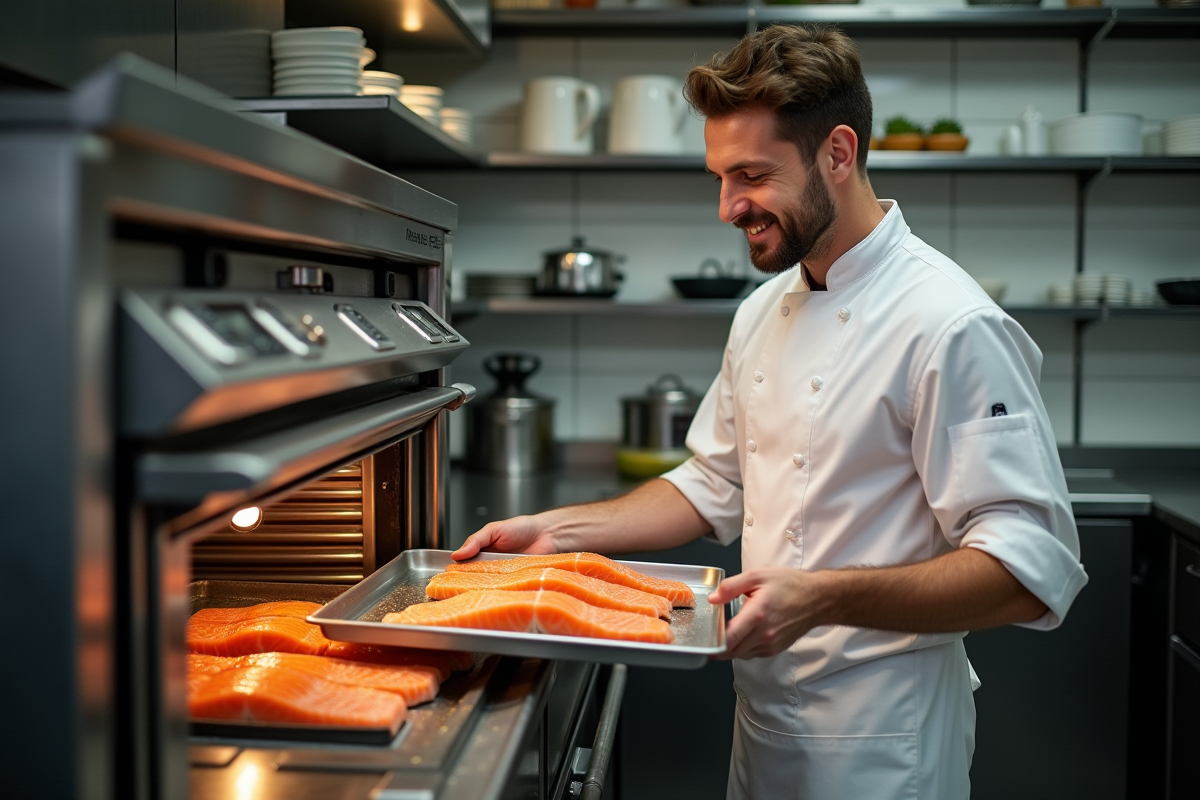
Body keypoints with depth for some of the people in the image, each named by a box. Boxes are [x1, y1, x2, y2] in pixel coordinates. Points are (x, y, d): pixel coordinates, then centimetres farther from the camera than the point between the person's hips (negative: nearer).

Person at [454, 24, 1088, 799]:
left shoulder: (950, 326, -21)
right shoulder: (765, 312, 5)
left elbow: (1034, 569, -24)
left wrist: (824, 598, -34)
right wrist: (558, 527, 3)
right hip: (764, 715, 8)